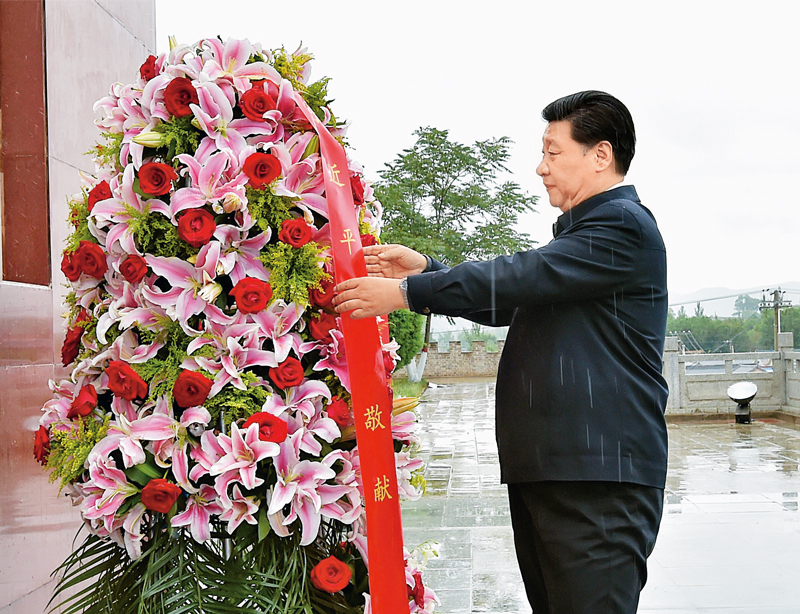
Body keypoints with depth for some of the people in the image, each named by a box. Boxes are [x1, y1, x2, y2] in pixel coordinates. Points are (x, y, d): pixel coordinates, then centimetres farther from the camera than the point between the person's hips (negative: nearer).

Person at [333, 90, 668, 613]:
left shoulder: (624, 225, -8)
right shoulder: (579, 232, 25)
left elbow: (518, 278, -16)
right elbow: (511, 303, 25)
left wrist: (408, 292, -13)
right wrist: (425, 270, 16)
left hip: (598, 479, -10)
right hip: (544, 470, 10)